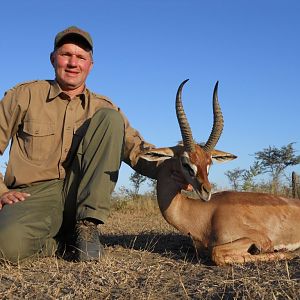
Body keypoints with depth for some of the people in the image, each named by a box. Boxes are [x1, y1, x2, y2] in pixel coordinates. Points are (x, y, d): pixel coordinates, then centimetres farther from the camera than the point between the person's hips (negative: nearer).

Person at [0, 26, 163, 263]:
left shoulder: (102, 108, 11)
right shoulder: (26, 95, 6)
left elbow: (136, 150, -2)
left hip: (83, 196, 3)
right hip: (36, 193, -2)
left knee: (110, 119, -15)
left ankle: (88, 224, -16)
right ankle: (63, 236, -1)